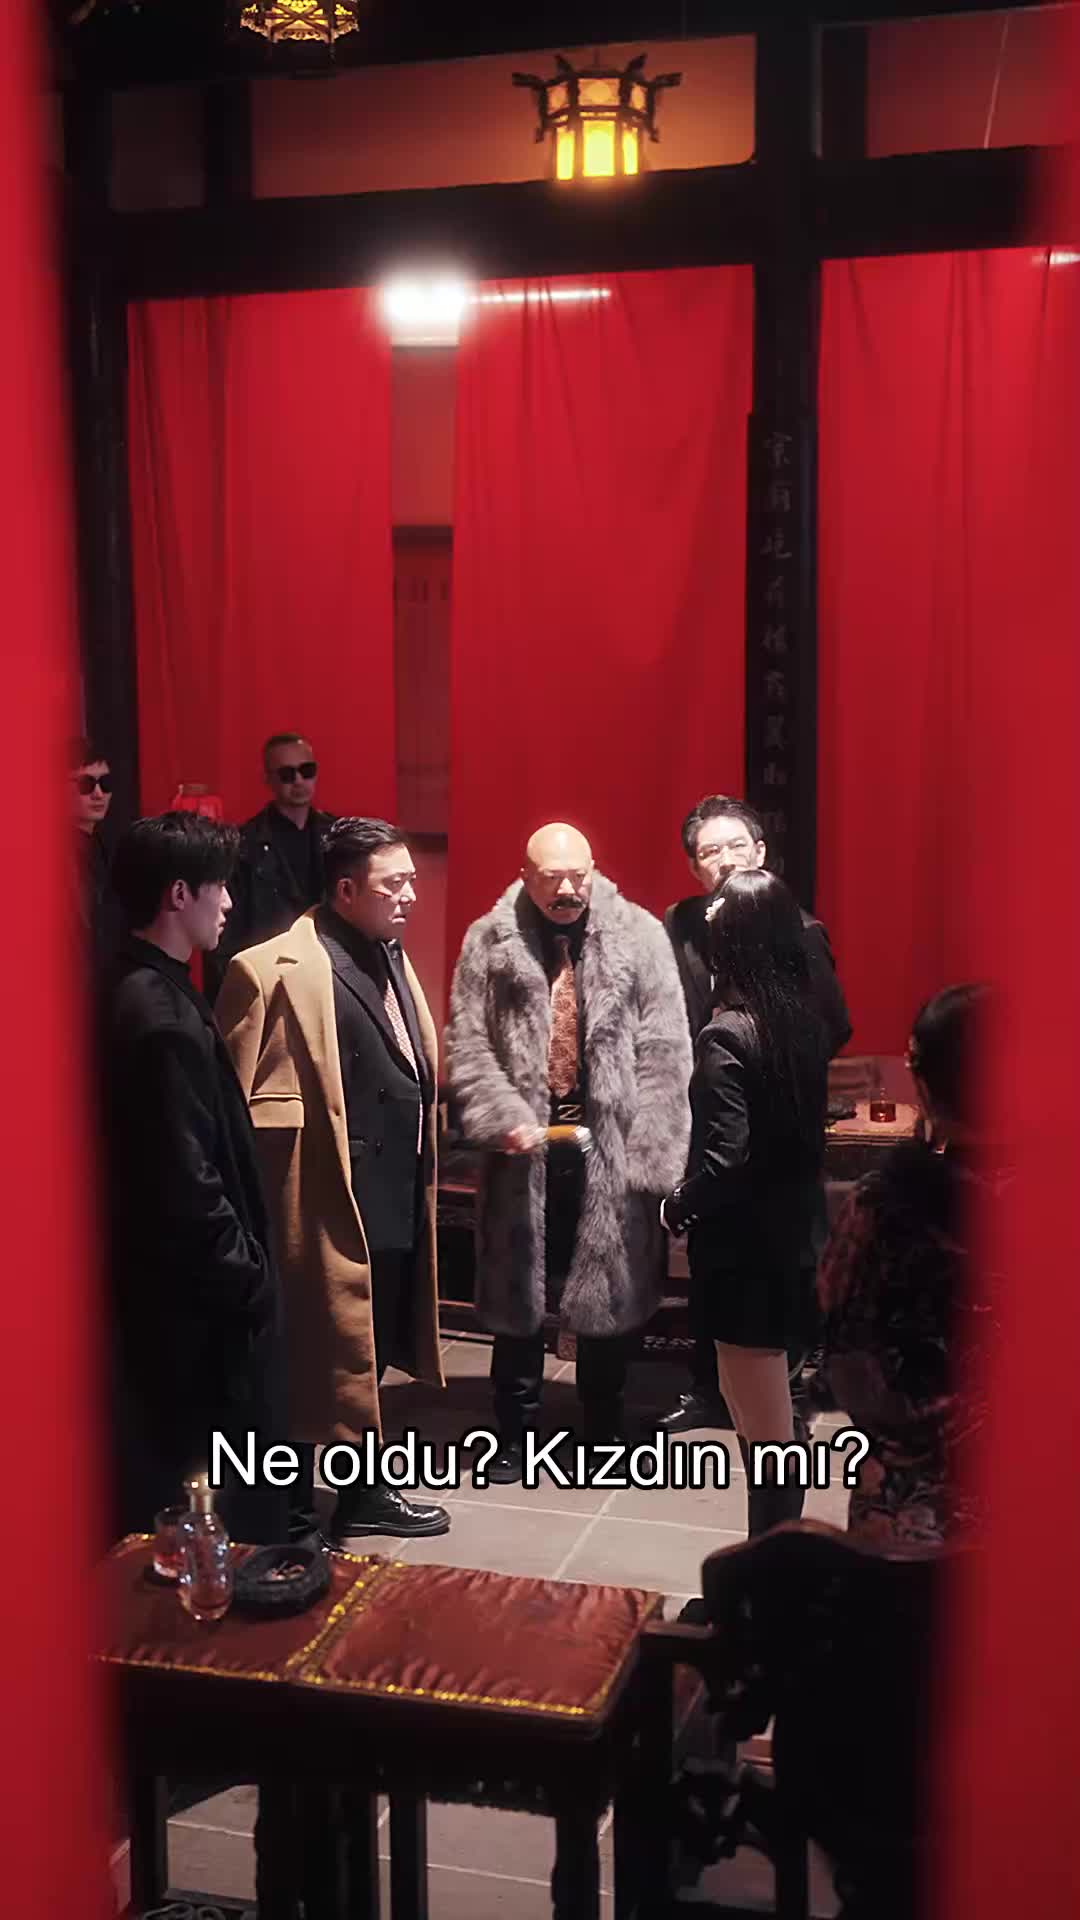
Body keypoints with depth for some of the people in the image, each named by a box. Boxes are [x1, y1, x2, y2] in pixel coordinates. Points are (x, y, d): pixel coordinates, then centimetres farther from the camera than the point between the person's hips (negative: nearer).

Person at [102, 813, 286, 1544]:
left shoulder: (145, 991, 6)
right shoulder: (162, 1018, -24)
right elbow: (188, 1182, -24)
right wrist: (246, 1278, -13)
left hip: (181, 1288, 10)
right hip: (202, 1299, -10)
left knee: (178, 1479, 20)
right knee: (230, 1496, 5)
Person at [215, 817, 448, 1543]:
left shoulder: (390, 957, 11)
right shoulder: (282, 969, -17)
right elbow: (242, 1101, -17)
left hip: (398, 1199, 9)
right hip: (334, 1203, -8)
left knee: (370, 1356, 21)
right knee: (323, 1362, 3)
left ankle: (364, 1491, 37)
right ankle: (294, 1515, 19)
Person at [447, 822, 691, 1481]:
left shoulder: (639, 935, -1)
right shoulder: (489, 940, 2)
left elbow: (664, 1050, -3)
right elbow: (469, 1044, -1)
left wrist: (649, 1149, -9)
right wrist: (506, 1117, -15)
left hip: (611, 1147, 0)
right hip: (525, 1146, 1)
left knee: (611, 1292, 8)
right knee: (520, 1290, 10)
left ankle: (604, 1433, 26)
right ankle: (515, 1434, 25)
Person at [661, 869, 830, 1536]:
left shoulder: (728, 1036, -19)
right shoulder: (807, 1020, 3)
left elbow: (725, 1159, -23)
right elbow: (804, 1130, 7)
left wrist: (675, 1209, -5)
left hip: (743, 1246, -8)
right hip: (794, 1234, 8)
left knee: (767, 1435, 2)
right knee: (767, 1420, 22)